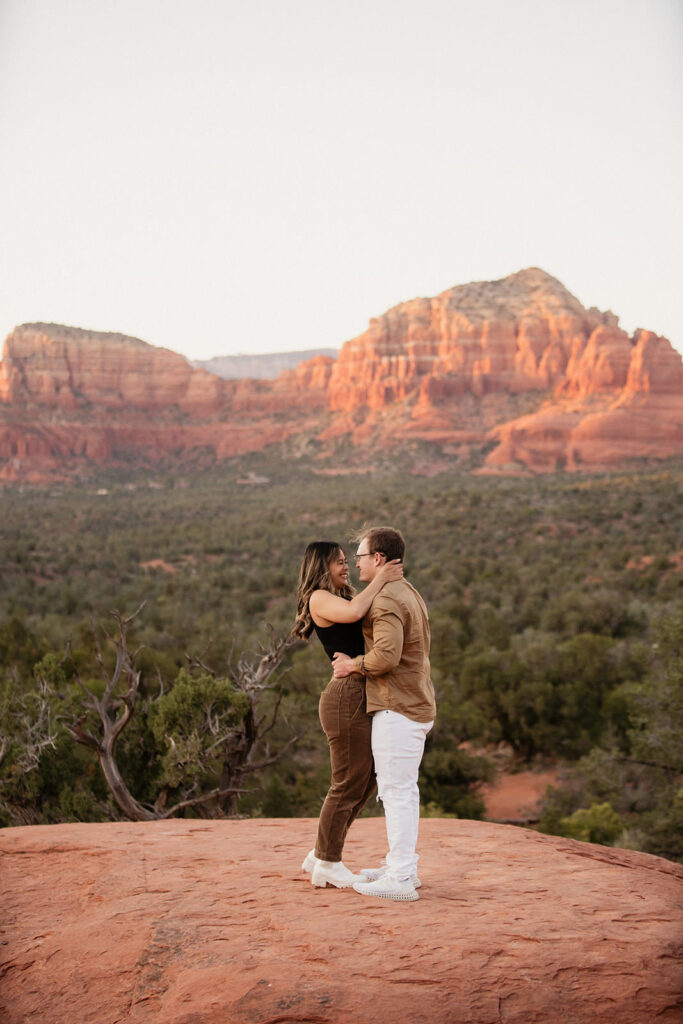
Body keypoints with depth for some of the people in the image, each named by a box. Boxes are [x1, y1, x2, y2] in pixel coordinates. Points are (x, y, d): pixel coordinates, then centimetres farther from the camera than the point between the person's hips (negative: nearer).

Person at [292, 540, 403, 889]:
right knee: (349, 784, -1)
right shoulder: (319, 598, -7)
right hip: (346, 696, -10)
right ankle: (328, 864, 13)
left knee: (363, 782, 15)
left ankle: (320, 857, 24)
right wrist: (380, 578, -16)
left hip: (362, 697, 10)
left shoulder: (342, 597, 22)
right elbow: (353, 612, -26)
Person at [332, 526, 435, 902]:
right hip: (415, 704, 10)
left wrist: (353, 664, -11)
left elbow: (386, 655, -28)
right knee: (399, 789, 17)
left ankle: (400, 879, -3)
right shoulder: (409, 594, 16)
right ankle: (402, 865, 25)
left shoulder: (386, 601, -17)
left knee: (397, 790, -6)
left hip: (397, 709, -10)